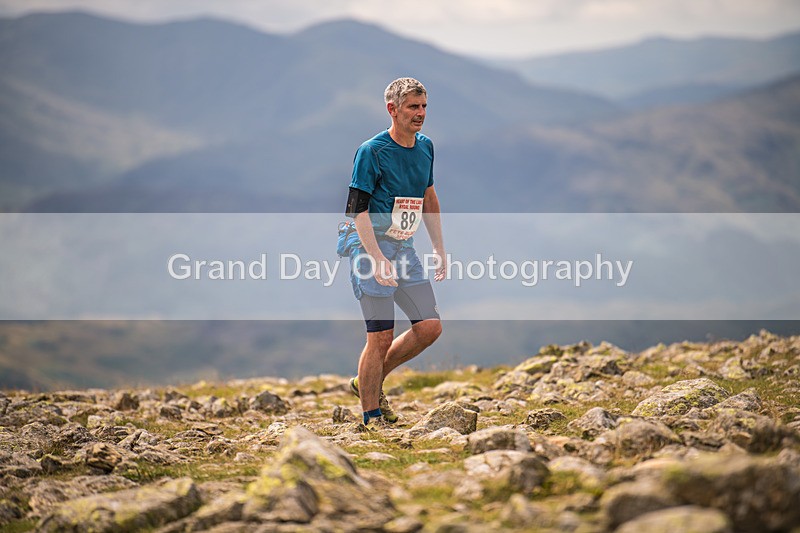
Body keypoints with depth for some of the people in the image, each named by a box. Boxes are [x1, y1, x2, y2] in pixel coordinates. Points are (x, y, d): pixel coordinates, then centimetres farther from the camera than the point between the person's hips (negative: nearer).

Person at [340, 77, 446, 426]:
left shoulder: (425, 147, 9)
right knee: (381, 336, -8)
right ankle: (371, 418, 2)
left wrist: (439, 249, 18)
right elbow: (358, 210, -15)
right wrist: (378, 259, -23)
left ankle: (369, 381, 19)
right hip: (371, 245, -7)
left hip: (404, 247, 7)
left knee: (430, 326, 2)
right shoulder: (371, 151, -12)